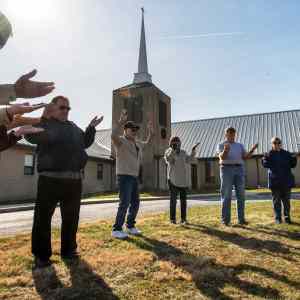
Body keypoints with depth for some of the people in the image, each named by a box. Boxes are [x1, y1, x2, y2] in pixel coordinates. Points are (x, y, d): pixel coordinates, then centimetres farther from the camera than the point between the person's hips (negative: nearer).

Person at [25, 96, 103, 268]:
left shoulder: (73, 127, 19)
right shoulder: (44, 122, 4)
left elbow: (85, 143, 27)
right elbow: (31, 135, -15)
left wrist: (92, 128, 14)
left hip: (74, 180, 5)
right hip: (50, 178, -5)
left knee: (71, 217, 12)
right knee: (43, 217, 1)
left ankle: (68, 250, 26)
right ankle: (41, 254, 15)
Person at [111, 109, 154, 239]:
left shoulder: (137, 143, 15)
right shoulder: (120, 141, -9)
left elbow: (146, 144, 35)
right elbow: (113, 135, -33)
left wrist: (150, 132, 21)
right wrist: (121, 121, -39)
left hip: (134, 177, 8)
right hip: (124, 177, -8)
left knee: (135, 203, 10)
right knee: (125, 203, -13)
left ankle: (130, 226, 24)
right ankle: (116, 229, -3)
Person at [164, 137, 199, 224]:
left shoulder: (183, 152, 12)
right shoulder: (169, 152, 0)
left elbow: (189, 160, 0)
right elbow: (168, 159, -21)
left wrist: (193, 151, -5)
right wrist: (173, 149, -31)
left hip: (183, 180, 4)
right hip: (173, 179, -4)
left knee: (183, 200, 7)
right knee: (173, 200, 1)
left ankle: (183, 219, 15)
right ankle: (172, 218, 11)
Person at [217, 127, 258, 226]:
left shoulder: (240, 145, 17)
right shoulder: (221, 145, 4)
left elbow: (245, 157, 6)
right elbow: (222, 157, -13)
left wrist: (252, 149, -9)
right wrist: (225, 150, -33)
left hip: (239, 170, 4)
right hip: (227, 169, -4)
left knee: (241, 195, 2)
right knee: (226, 196, -3)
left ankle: (241, 219, 9)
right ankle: (225, 220, 2)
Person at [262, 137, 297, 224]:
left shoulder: (286, 154, 8)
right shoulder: (269, 154, 0)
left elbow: (292, 165, 10)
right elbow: (265, 164, -11)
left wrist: (294, 159, -8)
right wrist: (266, 158, -28)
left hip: (286, 181, 3)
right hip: (275, 181, -2)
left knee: (286, 200, 9)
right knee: (276, 200, 5)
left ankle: (287, 217, 19)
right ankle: (278, 218, 12)